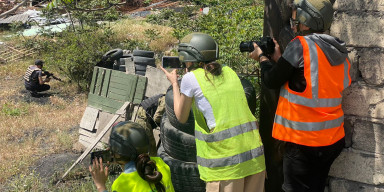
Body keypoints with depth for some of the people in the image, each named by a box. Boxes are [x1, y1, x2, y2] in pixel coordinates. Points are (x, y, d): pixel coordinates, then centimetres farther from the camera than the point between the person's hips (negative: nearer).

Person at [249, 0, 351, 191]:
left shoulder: (300, 45, -15)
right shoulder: (340, 52, 6)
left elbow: (272, 81, -7)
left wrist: (262, 57, 11)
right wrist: (279, 59, 18)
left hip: (303, 142, -7)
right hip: (333, 139, 7)